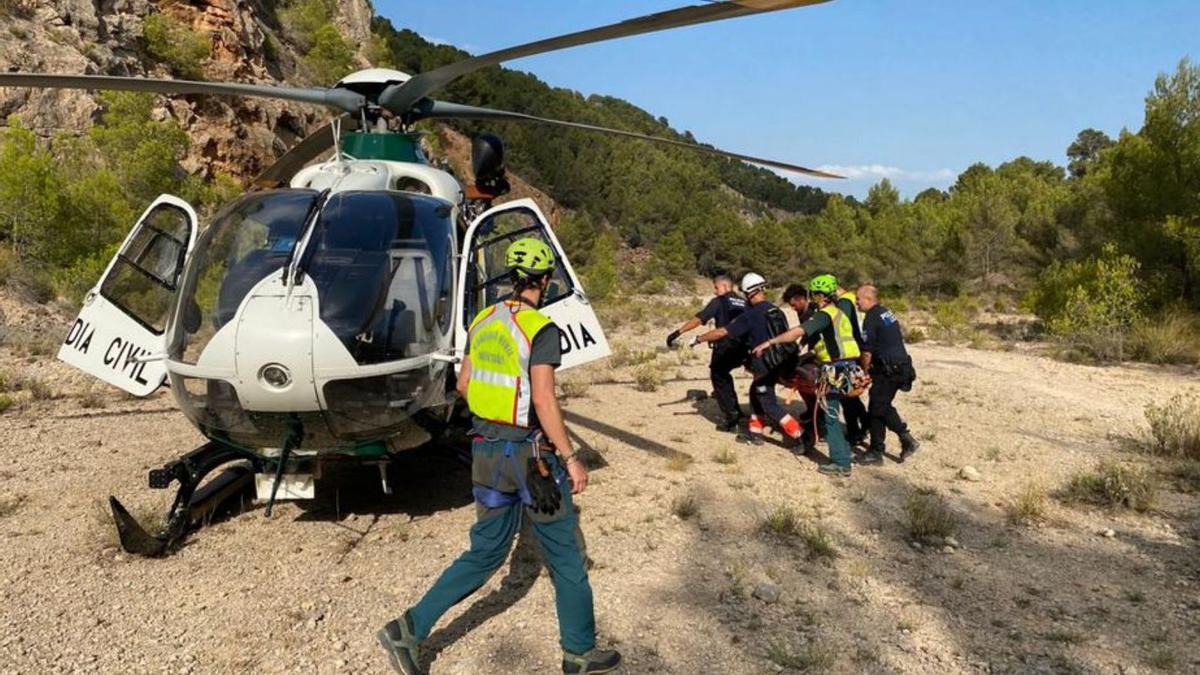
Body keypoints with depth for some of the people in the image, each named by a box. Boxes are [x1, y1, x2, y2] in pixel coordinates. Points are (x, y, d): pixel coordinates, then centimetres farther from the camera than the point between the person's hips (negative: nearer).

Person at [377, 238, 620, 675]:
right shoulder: (541, 329, -17)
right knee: (565, 557, 10)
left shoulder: (484, 321, 6)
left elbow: (464, 384, 13)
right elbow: (543, 399, -22)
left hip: (487, 448, 7)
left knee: (486, 552, 18)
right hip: (529, 453, -7)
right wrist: (570, 458, -15)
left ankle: (409, 629, 15)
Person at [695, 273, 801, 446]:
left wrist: (699, 339, -3)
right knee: (756, 392, 21)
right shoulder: (777, 311, 4)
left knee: (768, 403, 3)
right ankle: (755, 433, 27)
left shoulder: (750, 315, -15)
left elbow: (722, 332, -15)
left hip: (765, 366, -8)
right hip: (783, 363, 8)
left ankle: (799, 436, -1)